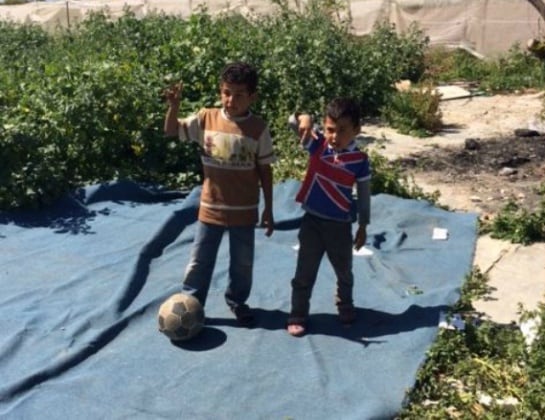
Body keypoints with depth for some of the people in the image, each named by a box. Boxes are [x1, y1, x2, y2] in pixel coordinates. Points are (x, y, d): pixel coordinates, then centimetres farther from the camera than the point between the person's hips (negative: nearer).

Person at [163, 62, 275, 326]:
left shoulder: (258, 128, -10)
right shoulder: (206, 118, -7)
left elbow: (265, 170, -4)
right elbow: (172, 131, -2)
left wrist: (268, 209, -2)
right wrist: (174, 106, -23)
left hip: (244, 211, 0)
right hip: (211, 208, 1)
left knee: (242, 264, 17)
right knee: (199, 262, 12)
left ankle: (237, 301, 40)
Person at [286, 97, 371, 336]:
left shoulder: (359, 160, -10)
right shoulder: (317, 144, -8)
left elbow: (364, 196, -1)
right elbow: (293, 123, -21)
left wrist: (363, 226, 3)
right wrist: (304, 119, -45)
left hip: (340, 225, 0)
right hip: (312, 221, 0)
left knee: (344, 272, 21)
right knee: (304, 274, 8)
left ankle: (345, 306, 47)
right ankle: (297, 316, 21)